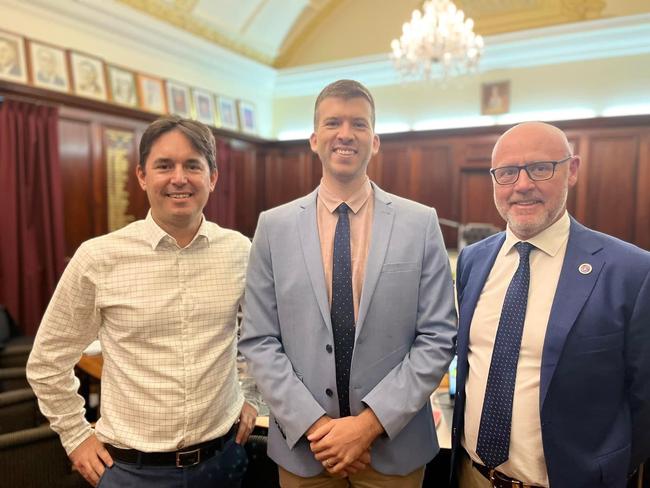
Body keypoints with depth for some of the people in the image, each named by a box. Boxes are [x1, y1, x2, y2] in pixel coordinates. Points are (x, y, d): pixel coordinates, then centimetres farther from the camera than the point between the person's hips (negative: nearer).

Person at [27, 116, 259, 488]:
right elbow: (47, 361, 1)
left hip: (223, 457, 2)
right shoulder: (98, 258, -12)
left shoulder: (240, 251, -6)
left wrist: (252, 397, 7)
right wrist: (77, 436, 2)